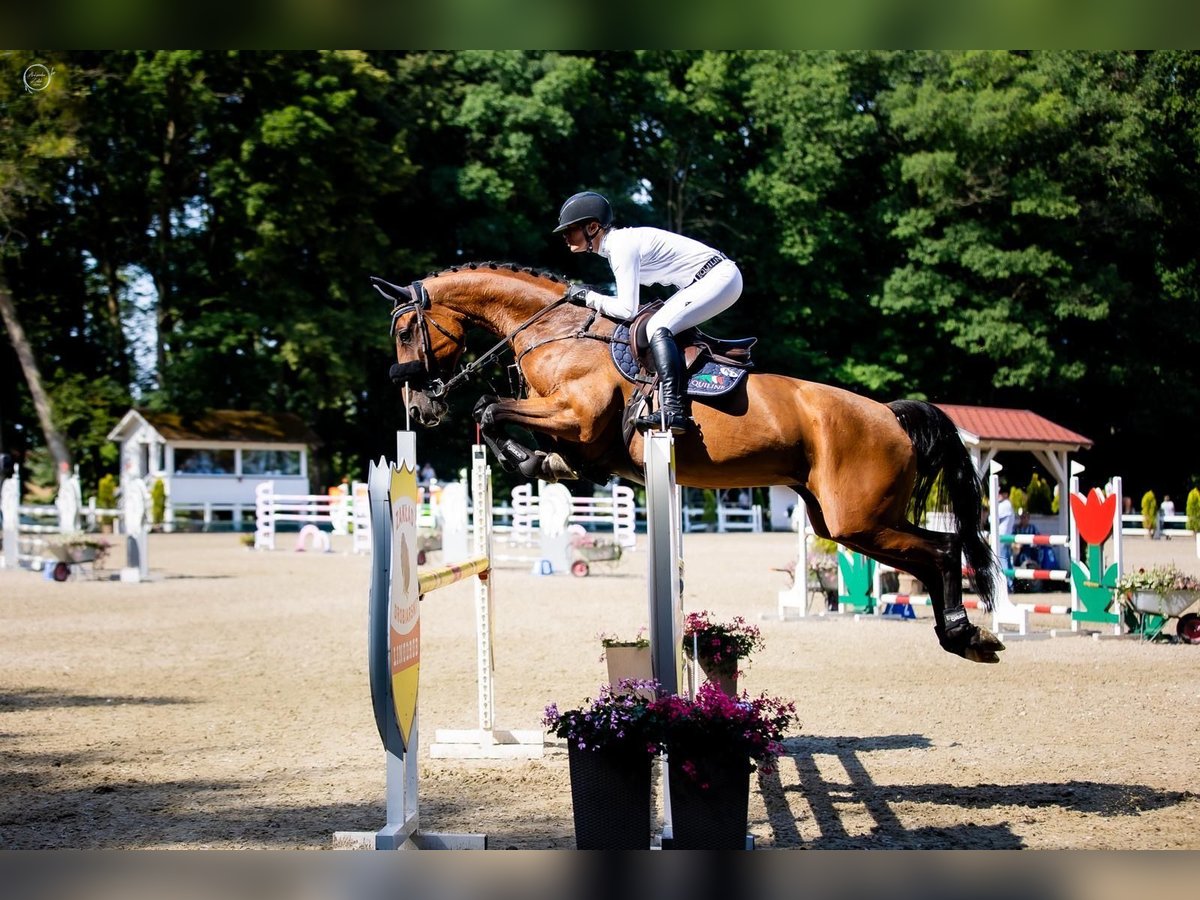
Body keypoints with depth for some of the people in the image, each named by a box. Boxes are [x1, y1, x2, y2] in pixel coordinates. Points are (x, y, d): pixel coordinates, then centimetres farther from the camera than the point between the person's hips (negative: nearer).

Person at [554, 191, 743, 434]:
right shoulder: (616, 245, 11)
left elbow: (627, 309, -20)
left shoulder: (622, 246, -18)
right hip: (718, 278, 11)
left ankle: (673, 410, -33)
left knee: (658, 328, -21)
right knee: (660, 328, 13)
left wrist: (588, 297, -9)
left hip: (720, 277, -11)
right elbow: (630, 298, 18)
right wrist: (590, 294, 8)